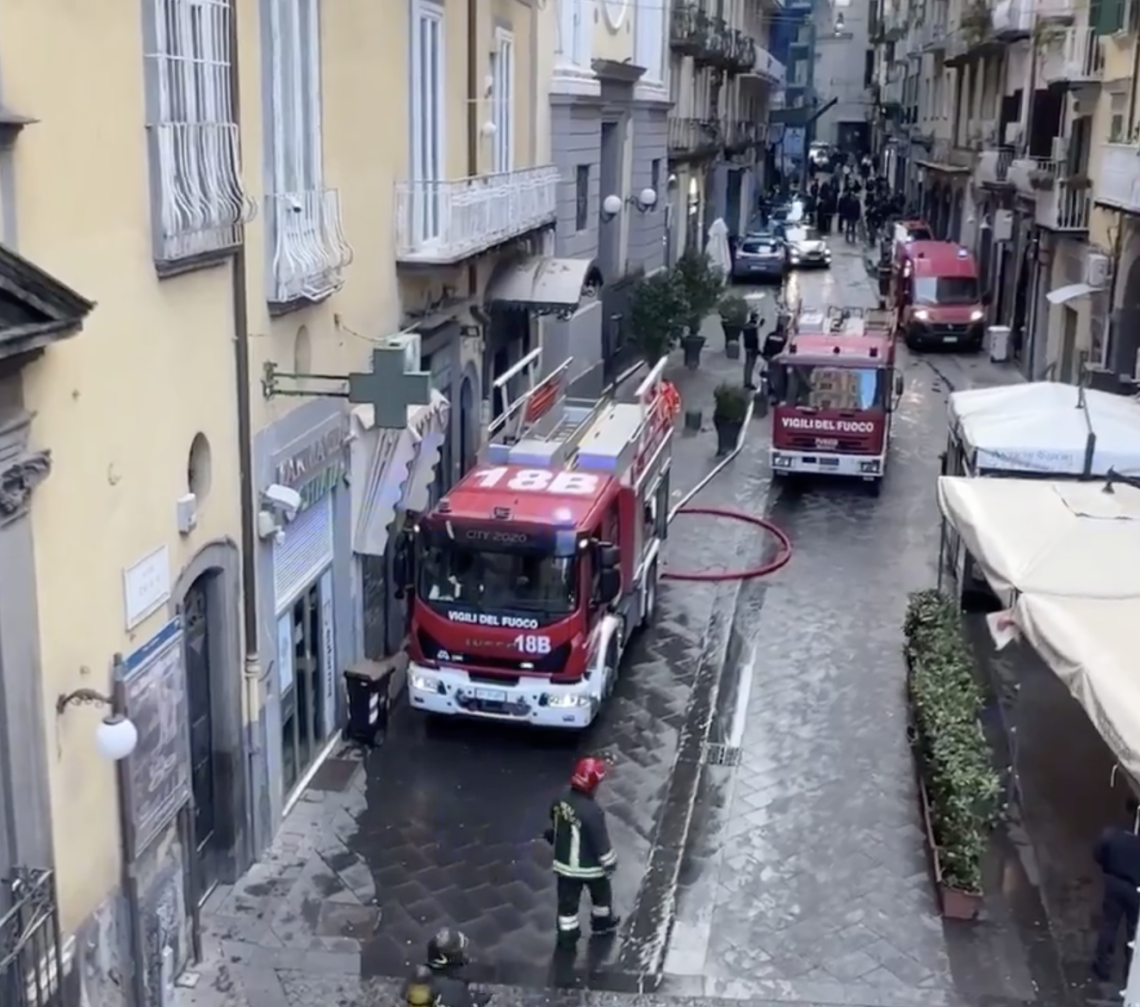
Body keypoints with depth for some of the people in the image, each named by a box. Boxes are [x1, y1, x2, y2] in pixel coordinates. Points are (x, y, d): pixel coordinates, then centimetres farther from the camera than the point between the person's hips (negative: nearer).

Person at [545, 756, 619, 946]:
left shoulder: (562, 798, -14)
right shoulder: (592, 812, -35)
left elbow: (555, 824, 6)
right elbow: (601, 842, -24)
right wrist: (610, 863, -6)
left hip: (564, 862, 5)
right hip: (589, 865, -5)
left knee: (567, 900, 19)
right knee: (601, 893, 26)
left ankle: (567, 934, 32)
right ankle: (602, 922, 48)